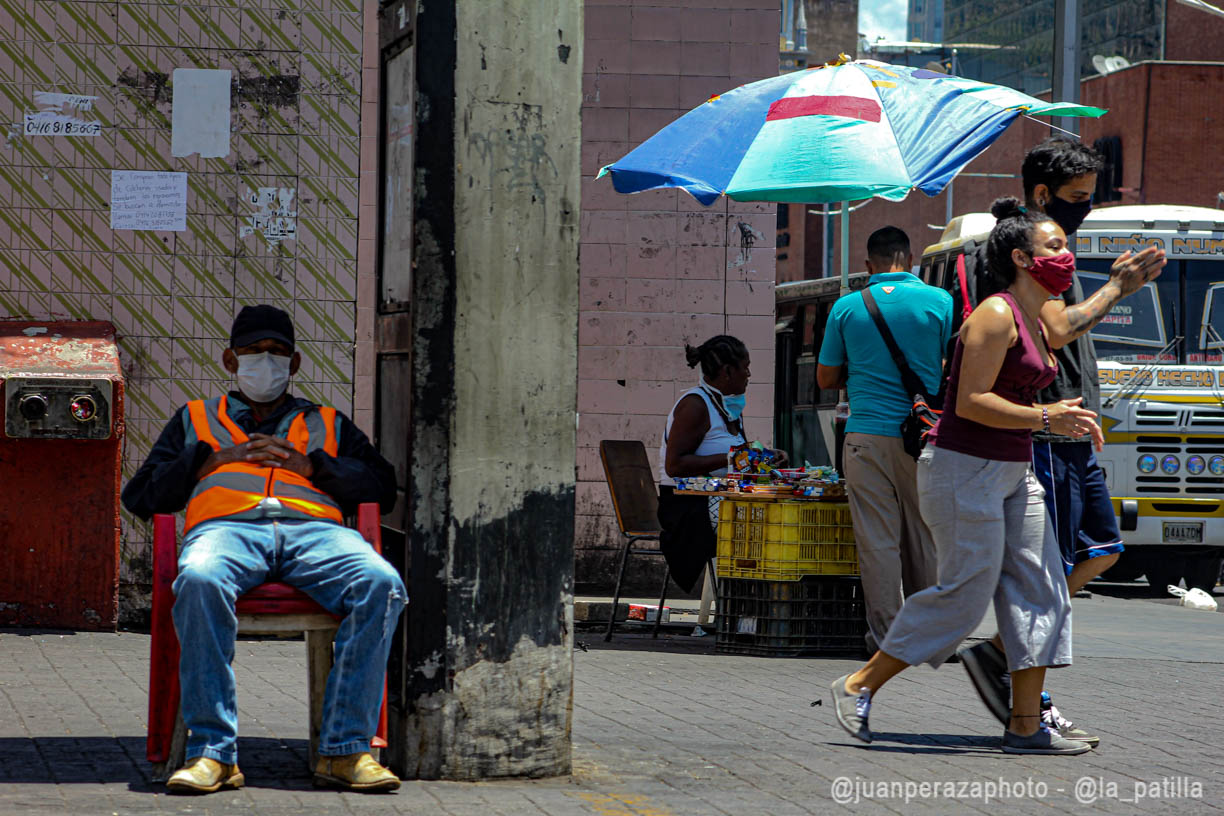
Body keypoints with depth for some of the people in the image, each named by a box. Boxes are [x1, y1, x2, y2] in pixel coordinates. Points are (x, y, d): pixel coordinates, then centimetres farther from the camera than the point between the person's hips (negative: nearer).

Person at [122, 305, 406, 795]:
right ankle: (212, 751, -40)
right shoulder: (195, 419, 35)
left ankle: (345, 749, -32)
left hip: (314, 528, 1)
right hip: (226, 527, -1)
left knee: (381, 585, -34)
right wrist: (213, 460, 11)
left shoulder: (329, 425, 35)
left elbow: (381, 488, 20)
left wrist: (309, 464, 7)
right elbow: (139, 496, 23)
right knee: (200, 581, -40)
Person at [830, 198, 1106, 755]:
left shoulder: (1035, 322, 13)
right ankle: (858, 687, 6)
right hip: (965, 468, -10)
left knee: (1039, 592, 3)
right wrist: (1044, 419, -22)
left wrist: (1062, 420, 9)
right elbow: (972, 402, -21)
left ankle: (1026, 725, 5)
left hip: (1011, 473, 10)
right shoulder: (996, 317, -16)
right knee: (965, 592, -7)